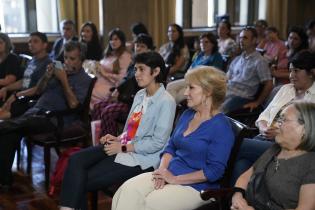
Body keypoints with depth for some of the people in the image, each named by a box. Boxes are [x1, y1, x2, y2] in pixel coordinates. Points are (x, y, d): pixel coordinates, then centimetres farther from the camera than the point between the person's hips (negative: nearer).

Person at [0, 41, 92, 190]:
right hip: (36, 111, 7)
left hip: (54, 120, -6)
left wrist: (64, 80, -11)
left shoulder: (84, 80, 2)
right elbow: (39, 90, 22)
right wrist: (47, 76, 3)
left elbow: (73, 104, -13)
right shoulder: (59, 70, 22)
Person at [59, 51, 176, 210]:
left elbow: (158, 143, -17)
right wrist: (118, 139, 0)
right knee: (76, 160, -15)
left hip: (140, 157, -7)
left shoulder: (166, 102, -14)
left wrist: (123, 148, -14)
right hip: (123, 146, 8)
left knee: (84, 180, -14)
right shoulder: (140, 95, 12)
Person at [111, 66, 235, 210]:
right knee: (127, 189, -17)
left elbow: (214, 171, -17)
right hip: (169, 174, 7)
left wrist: (174, 179, -16)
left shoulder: (221, 127, -12)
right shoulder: (187, 114, 12)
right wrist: (163, 169, -3)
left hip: (196, 186, -7)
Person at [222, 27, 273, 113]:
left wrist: (257, 103, -2)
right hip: (227, 93, 6)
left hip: (242, 97, -6)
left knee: (221, 110, -32)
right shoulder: (237, 59, 21)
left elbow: (268, 85, -4)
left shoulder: (259, 61, -1)